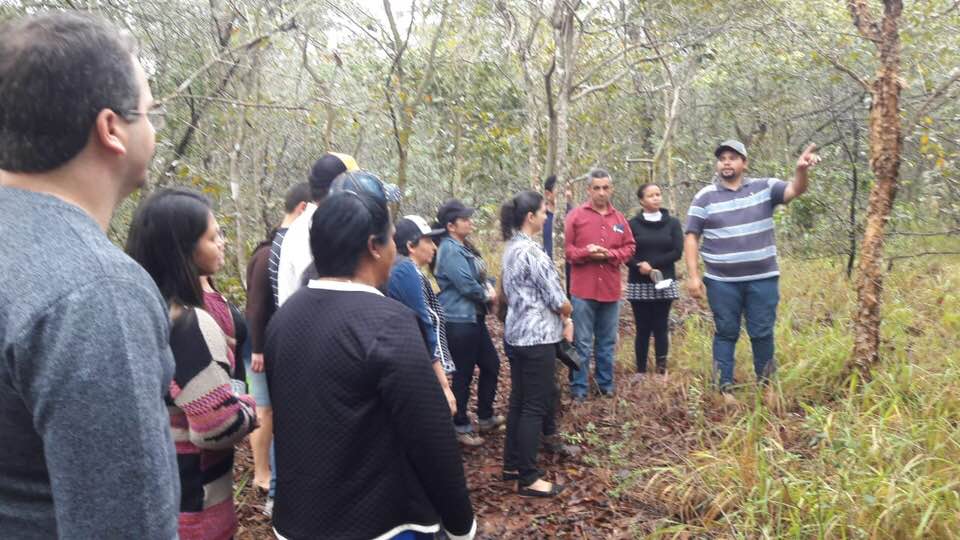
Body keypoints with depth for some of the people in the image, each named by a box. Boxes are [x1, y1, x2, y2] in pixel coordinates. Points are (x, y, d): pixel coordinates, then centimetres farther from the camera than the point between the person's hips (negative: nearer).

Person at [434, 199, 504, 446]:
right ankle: (461, 427, 17)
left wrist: (489, 287, -5)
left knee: (491, 365, 17)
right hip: (459, 320, -10)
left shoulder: (464, 246, 11)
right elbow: (467, 285, -24)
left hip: (475, 317, 10)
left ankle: (486, 417, 32)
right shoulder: (450, 250, -19)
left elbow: (480, 275, 17)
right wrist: (488, 296, -6)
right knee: (464, 374, 2)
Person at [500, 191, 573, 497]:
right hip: (537, 337, -9)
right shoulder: (532, 252, -19)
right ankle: (528, 478, 6)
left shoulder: (511, 247, 10)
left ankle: (512, 464, 26)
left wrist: (561, 318, 9)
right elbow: (556, 299, -18)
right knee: (536, 406, -1)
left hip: (516, 334, 9)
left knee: (519, 400, 16)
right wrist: (568, 314, 5)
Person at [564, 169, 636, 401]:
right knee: (582, 344, 2)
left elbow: (629, 248, 8)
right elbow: (567, 249, -3)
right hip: (583, 290, -3)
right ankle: (579, 389, 11)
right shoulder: (576, 215, -2)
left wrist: (610, 254, -10)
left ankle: (606, 385, 26)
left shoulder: (619, 218, 9)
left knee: (607, 342, 14)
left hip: (611, 289, 4)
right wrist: (586, 253, -20)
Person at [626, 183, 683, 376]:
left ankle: (662, 370, 7)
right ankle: (641, 371, 9)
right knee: (643, 329, 2)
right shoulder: (632, 224, 2)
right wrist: (641, 266, -21)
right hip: (639, 285, -1)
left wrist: (651, 264, -12)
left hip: (664, 283, 1)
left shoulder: (672, 223, 6)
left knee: (661, 328, 2)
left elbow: (677, 252, -3)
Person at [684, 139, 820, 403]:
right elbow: (691, 237, 0)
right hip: (722, 282, -1)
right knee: (726, 333, 8)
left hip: (762, 279, 1)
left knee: (762, 333, 9)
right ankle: (725, 387, 16)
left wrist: (801, 170, -36)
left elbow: (795, 191, -12)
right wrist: (693, 276, -8)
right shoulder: (705, 197, 0)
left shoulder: (764, 187, 3)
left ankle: (765, 384, 25)